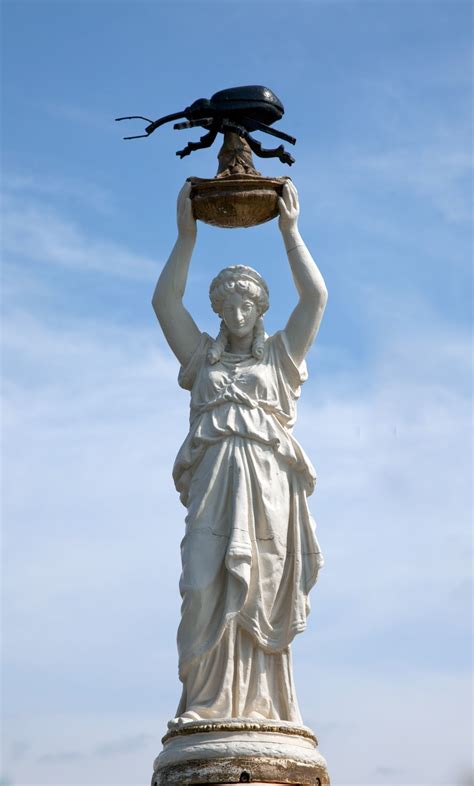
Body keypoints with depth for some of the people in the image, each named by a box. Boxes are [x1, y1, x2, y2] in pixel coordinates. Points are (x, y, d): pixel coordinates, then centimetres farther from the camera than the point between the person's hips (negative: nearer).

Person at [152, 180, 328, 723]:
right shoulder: (203, 356, 24)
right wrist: (186, 235, 11)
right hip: (213, 481, 1)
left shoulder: (279, 355, 20)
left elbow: (315, 296, 9)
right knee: (208, 588, -14)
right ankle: (206, 708, -17)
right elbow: (164, 301, 15)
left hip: (268, 481, -1)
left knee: (262, 595, -9)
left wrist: (290, 231, 9)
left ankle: (260, 709, -13)